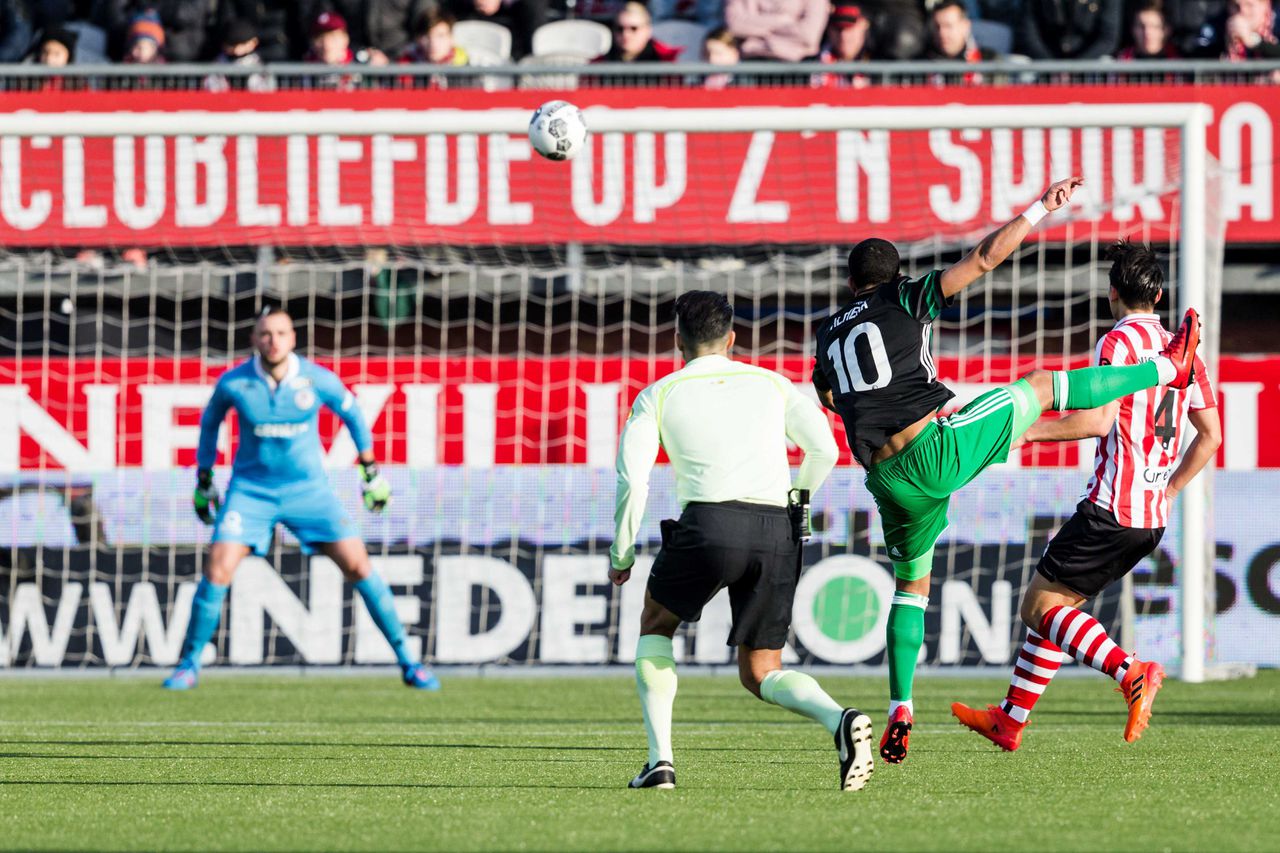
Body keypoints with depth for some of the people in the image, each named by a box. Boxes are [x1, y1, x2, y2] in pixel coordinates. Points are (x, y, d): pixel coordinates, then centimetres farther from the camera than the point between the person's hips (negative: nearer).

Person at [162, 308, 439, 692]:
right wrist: (203, 480, 13)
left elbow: (351, 412, 9)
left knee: (358, 566, -7)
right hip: (251, 488, 0)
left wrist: (371, 468, 13)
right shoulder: (234, 383, -12)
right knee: (217, 570, -15)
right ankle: (188, 664, 2)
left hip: (308, 488, 0)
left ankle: (408, 663, 3)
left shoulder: (318, 380, -12)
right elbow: (210, 420, 10)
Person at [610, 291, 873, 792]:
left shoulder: (658, 396, 13)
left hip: (709, 525, -3)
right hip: (777, 534, 3)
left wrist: (621, 556, 14)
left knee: (656, 624, 26)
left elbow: (631, 480, 2)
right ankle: (840, 720, -19)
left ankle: (660, 760, 11)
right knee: (760, 673, 13)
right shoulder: (772, 384, 20)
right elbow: (824, 450, 9)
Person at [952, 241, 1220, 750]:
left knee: (1039, 607, -5)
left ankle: (1131, 673, -25)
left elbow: (1099, 420, -22)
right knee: (1057, 605, 18)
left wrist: (1028, 430, -16)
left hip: (1111, 511, -8)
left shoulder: (1119, 342, -9)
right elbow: (1211, 436, 17)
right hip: (1152, 519, 8)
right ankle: (1010, 720, 21)